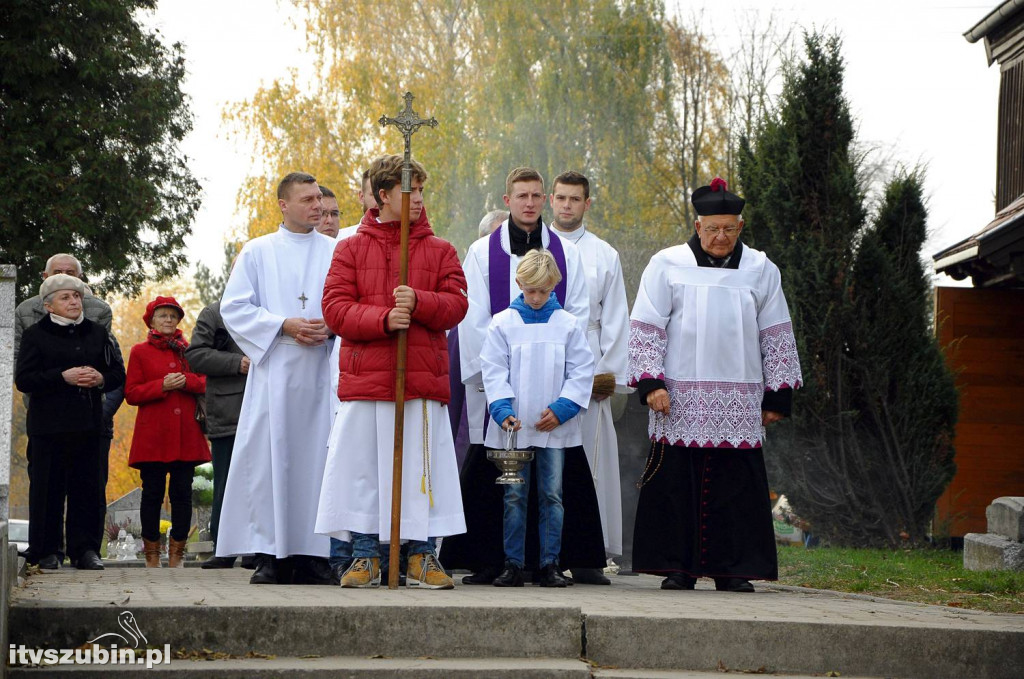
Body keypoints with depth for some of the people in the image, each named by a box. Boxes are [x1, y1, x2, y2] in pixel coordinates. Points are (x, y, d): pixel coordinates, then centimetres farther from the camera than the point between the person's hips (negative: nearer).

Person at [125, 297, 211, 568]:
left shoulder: (188, 350, 16)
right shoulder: (139, 352, 7)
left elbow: (206, 383, 10)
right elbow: (131, 393, 1)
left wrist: (187, 381, -10)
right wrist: (162, 386, -13)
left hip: (185, 433, 2)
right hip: (152, 435, -2)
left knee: (182, 493, 0)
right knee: (153, 493, -2)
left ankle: (177, 553, 6)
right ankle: (152, 554, 5)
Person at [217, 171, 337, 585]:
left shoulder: (337, 253, 13)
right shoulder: (258, 252, 9)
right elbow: (234, 307, 2)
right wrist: (284, 326, -9)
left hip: (321, 374, 1)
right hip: (275, 373, -1)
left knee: (317, 458, -2)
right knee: (270, 460, -5)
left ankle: (313, 556, 2)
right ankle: (272, 555, -2)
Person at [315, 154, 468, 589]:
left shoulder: (440, 251, 11)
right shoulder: (351, 249, 8)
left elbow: (456, 304, 2)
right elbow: (335, 308, -1)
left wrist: (418, 301, -17)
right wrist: (382, 319, -15)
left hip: (424, 381, 1)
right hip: (365, 379, 0)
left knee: (422, 467, 1)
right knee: (361, 467, 0)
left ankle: (422, 557, 9)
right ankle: (365, 557, 9)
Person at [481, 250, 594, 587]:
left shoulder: (568, 325, 4)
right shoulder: (502, 323, 3)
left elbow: (581, 372, 4)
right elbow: (493, 370, 0)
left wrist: (562, 408, -7)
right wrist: (502, 409, -14)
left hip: (554, 427, 0)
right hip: (514, 426, 0)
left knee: (552, 495, 3)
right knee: (514, 496, 2)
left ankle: (550, 564, 8)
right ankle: (513, 564, 7)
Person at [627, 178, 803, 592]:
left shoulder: (761, 271, 10)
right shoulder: (667, 266, 3)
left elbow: (777, 337, 12)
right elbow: (646, 328, 1)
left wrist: (778, 394, 7)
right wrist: (650, 381, -9)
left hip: (740, 403, 2)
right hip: (681, 401, -2)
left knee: (737, 488, -1)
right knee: (677, 485, -2)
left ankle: (732, 568, 6)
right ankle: (677, 567, 6)